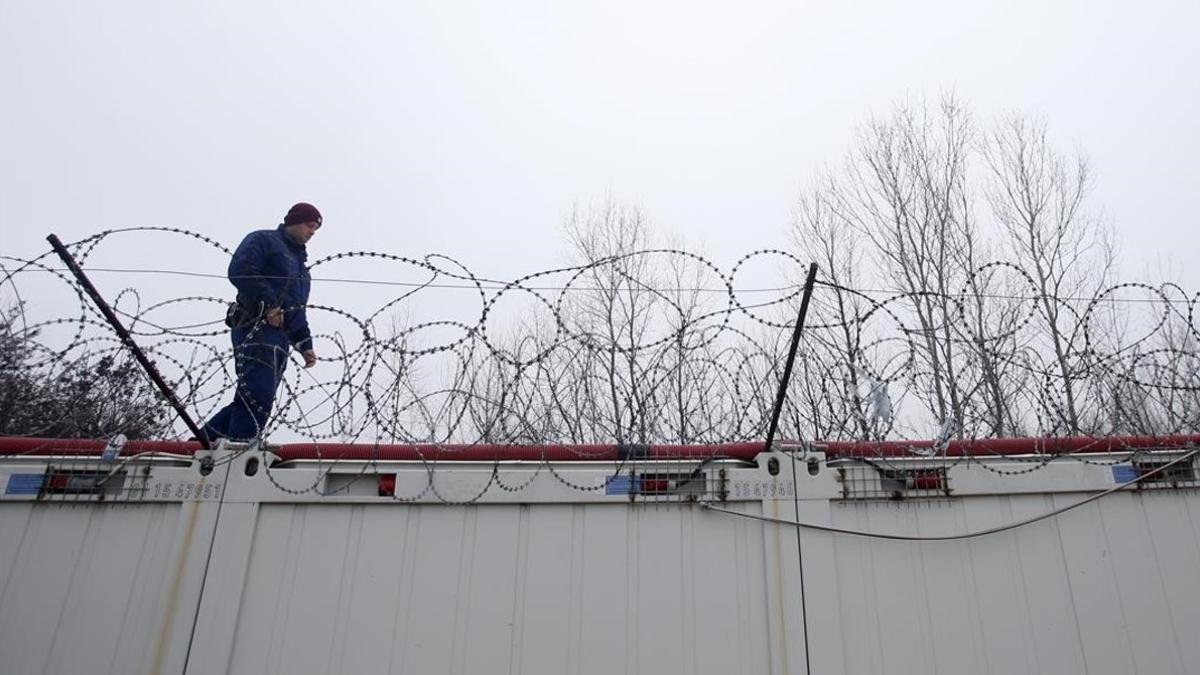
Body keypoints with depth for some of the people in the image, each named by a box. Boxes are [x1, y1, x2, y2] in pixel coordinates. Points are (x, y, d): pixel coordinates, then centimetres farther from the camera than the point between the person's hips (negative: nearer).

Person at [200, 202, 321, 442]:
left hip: (280, 338, 9)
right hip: (257, 328, -9)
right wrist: (269, 305, -16)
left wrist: (305, 346, 18)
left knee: (248, 402, 3)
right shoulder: (264, 240, 6)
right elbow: (239, 271, -13)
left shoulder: (299, 264, 33)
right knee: (258, 397, -21)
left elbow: (298, 312, 31)